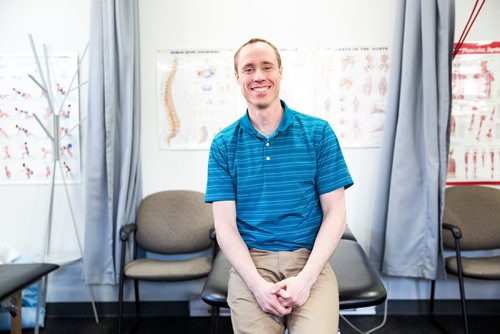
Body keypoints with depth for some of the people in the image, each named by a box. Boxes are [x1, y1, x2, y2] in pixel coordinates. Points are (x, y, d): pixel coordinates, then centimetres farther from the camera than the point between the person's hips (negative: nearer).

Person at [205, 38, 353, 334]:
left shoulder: (319, 133, 2)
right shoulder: (224, 144, 4)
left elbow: (335, 213, 1)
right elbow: (225, 225, 0)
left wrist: (305, 278, -11)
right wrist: (258, 285, -13)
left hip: (309, 259, 0)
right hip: (250, 263, 1)